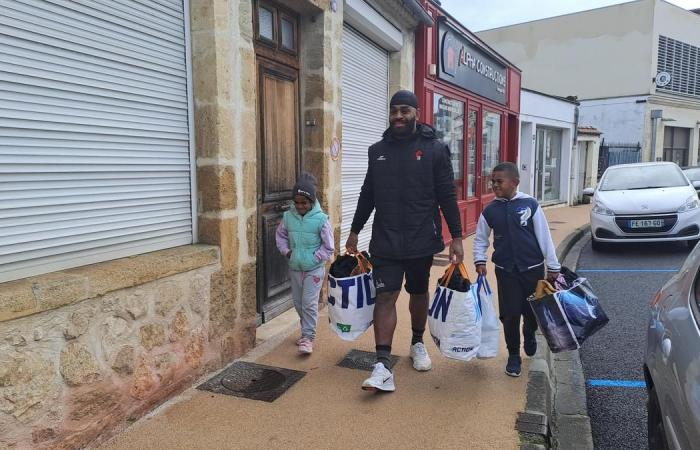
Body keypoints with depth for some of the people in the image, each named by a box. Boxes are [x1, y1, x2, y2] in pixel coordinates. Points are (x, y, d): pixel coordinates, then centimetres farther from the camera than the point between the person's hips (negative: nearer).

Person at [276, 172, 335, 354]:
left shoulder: (320, 219, -13)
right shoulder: (288, 217, -2)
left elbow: (329, 247, -7)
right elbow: (280, 235, 14)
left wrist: (316, 258, -12)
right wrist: (286, 251, 1)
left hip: (314, 269, -5)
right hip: (295, 268, 5)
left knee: (309, 303, -6)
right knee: (298, 302, 16)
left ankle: (308, 337, 5)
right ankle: (306, 331, 35)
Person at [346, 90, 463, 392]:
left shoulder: (434, 149, -3)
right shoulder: (377, 150, 6)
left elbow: (447, 196, -4)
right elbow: (367, 195, 12)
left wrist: (456, 236, -8)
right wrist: (354, 231, 13)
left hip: (421, 239, -1)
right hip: (385, 240, 2)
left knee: (419, 292, 16)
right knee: (385, 296, -5)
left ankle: (417, 343, 38)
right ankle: (383, 365, -3)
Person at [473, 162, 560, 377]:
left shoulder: (530, 205, -7)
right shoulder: (490, 210, -1)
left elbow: (544, 237, -4)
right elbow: (480, 239, 8)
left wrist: (553, 266, -1)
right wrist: (480, 260, -6)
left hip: (533, 268, -1)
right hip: (506, 271, 1)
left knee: (533, 310, 11)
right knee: (510, 314, 1)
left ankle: (529, 337, 44)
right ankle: (513, 355, 20)